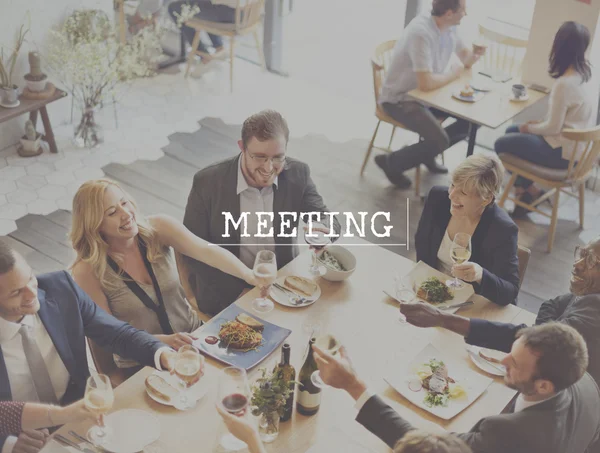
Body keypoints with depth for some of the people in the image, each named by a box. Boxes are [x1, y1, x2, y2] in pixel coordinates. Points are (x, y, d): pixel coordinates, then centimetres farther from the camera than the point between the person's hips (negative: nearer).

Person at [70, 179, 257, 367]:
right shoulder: (88, 271, -17)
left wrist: (251, 277, -40)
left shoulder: (157, 228, -11)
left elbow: (206, 251, -24)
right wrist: (163, 341, -27)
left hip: (192, 336, 4)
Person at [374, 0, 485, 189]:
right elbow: (426, 83, -35)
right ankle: (391, 163, -2)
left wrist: (474, 54, -10)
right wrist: (453, 73, -16)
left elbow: (465, 58, 15)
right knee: (440, 141, -24)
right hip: (399, 99, -9)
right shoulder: (421, 32, -30)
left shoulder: (449, 28, -2)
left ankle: (427, 153, 18)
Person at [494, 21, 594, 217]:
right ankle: (522, 187, 21)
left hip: (563, 153, -9)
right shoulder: (583, 74, -1)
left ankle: (530, 190, 13)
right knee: (511, 131, 20)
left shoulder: (564, 84, -28)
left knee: (501, 144, 1)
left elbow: (553, 128, -21)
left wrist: (529, 128, -4)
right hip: (576, 146, 9)